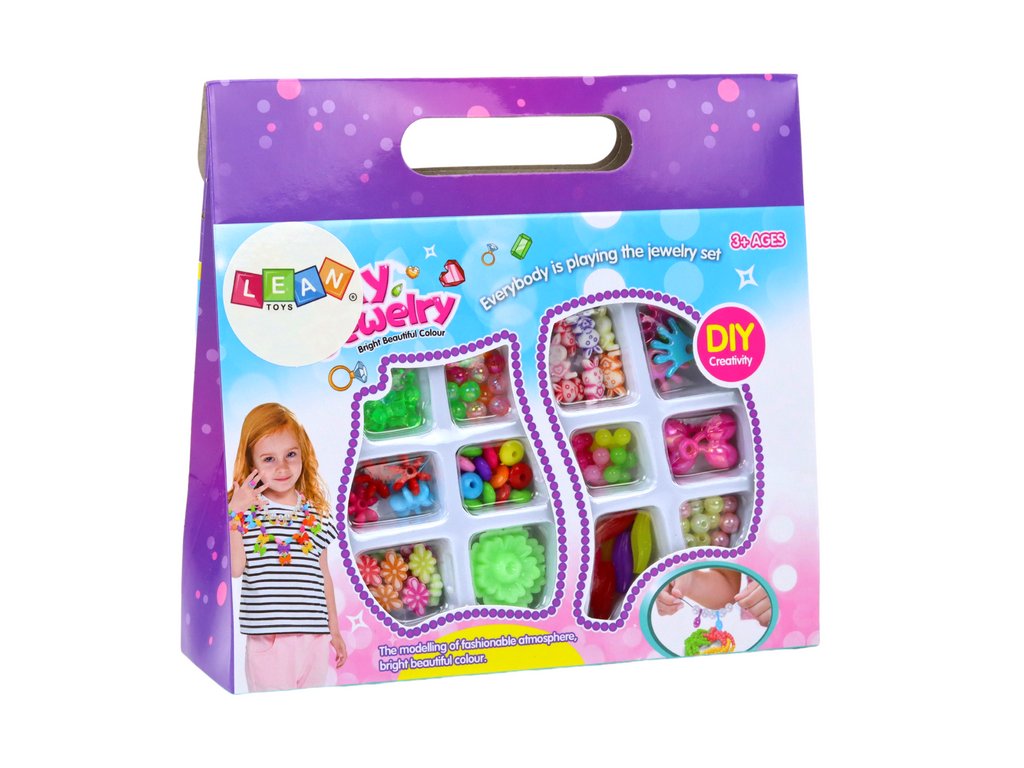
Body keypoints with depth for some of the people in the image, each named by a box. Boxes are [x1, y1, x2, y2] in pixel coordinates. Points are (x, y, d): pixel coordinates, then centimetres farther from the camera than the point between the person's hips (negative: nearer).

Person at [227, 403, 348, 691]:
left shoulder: (317, 514, 9)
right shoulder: (244, 511, -2)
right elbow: (234, 568, -15)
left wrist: (334, 632, 18)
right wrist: (234, 512, -16)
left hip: (314, 635, 3)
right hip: (267, 637, -3)